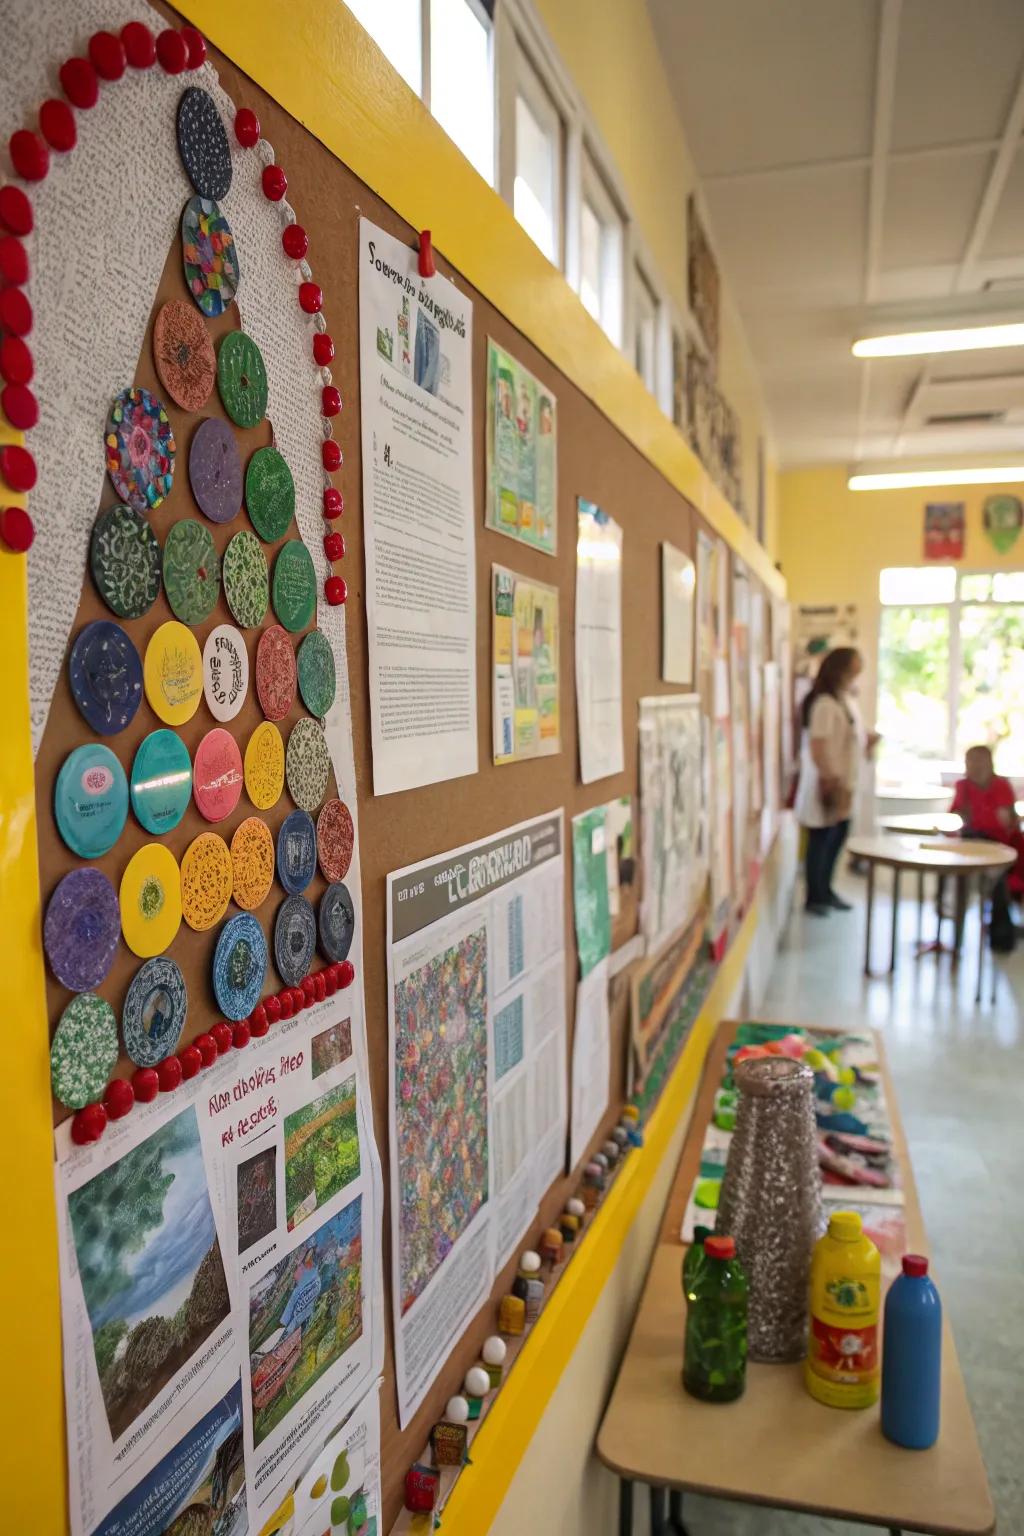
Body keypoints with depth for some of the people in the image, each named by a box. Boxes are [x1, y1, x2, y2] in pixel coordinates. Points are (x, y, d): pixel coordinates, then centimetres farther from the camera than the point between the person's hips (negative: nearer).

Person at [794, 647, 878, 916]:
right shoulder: (824, 704, -19)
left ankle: (825, 890, 31)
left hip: (843, 783, 10)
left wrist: (866, 744, 5)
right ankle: (814, 898, 13)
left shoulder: (847, 700, 11)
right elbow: (817, 747, -24)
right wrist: (829, 780, -23)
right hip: (825, 784, -9)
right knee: (820, 840, 1)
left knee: (837, 837, 17)